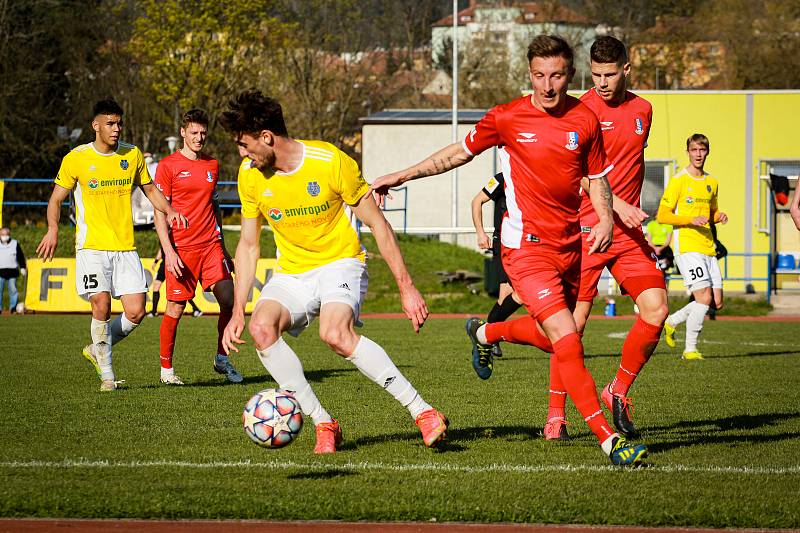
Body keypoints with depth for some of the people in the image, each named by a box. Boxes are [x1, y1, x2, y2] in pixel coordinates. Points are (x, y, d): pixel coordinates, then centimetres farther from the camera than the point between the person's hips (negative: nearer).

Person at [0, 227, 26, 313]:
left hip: (12, 271, -1)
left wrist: (23, 267, 4)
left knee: (13, 289, -2)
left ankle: (13, 307, 6)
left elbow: (21, 257, 10)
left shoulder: (15, 244, 8)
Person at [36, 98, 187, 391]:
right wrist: (53, 229, -15)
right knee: (101, 306, -16)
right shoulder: (76, 159, -2)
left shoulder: (133, 155, 8)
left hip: (126, 247, 3)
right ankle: (107, 375, -1)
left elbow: (150, 189, 21)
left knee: (136, 312, -6)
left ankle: (97, 349, 20)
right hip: (92, 246, -3)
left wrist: (169, 211, 2)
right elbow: (56, 199, 4)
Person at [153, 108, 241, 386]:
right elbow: (159, 211, -5)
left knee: (229, 300, -7)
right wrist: (168, 251, -13)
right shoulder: (168, 165, -3)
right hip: (181, 249, -5)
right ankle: (166, 369, 12)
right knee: (175, 308, -1)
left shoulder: (212, 165, 13)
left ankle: (222, 360, 8)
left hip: (211, 245, 5)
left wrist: (222, 246, 21)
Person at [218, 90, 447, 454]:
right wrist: (238, 311, 1)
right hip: (292, 271, 5)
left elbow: (378, 224, -10)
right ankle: (324, 425, -19)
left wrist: (406, 287, -12)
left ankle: (423, 413, -28)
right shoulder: (250, 175, -3)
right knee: (261, 326, -27)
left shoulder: (331, 161, -17)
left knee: (335, 334, -35)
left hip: (340, 263, -5)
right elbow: (248, 244, 8)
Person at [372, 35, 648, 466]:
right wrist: (401, 176, 10)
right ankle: (607, 439, -14)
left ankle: (486, 332, 48)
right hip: (527, 245, -5)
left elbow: (597, 178, 13)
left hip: (570, 244, 5)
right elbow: (460, 153, 9)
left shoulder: (585, 120, 1)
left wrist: (606, 219, -6)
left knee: (554, 336, 18)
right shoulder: (507, 118, -7)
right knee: (568, 341, -15)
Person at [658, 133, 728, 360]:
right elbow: (662, 215, -8)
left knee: (716, 303, 4)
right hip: (686, 246, -7)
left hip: (708, 248, 7)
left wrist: (719, 216, 6)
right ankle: (690, 350, -6)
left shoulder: (711, 182, 16)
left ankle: (672, 321, 23)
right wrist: (691, 220, -20)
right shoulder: (679, 180, -5)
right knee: (704, 298, -16)